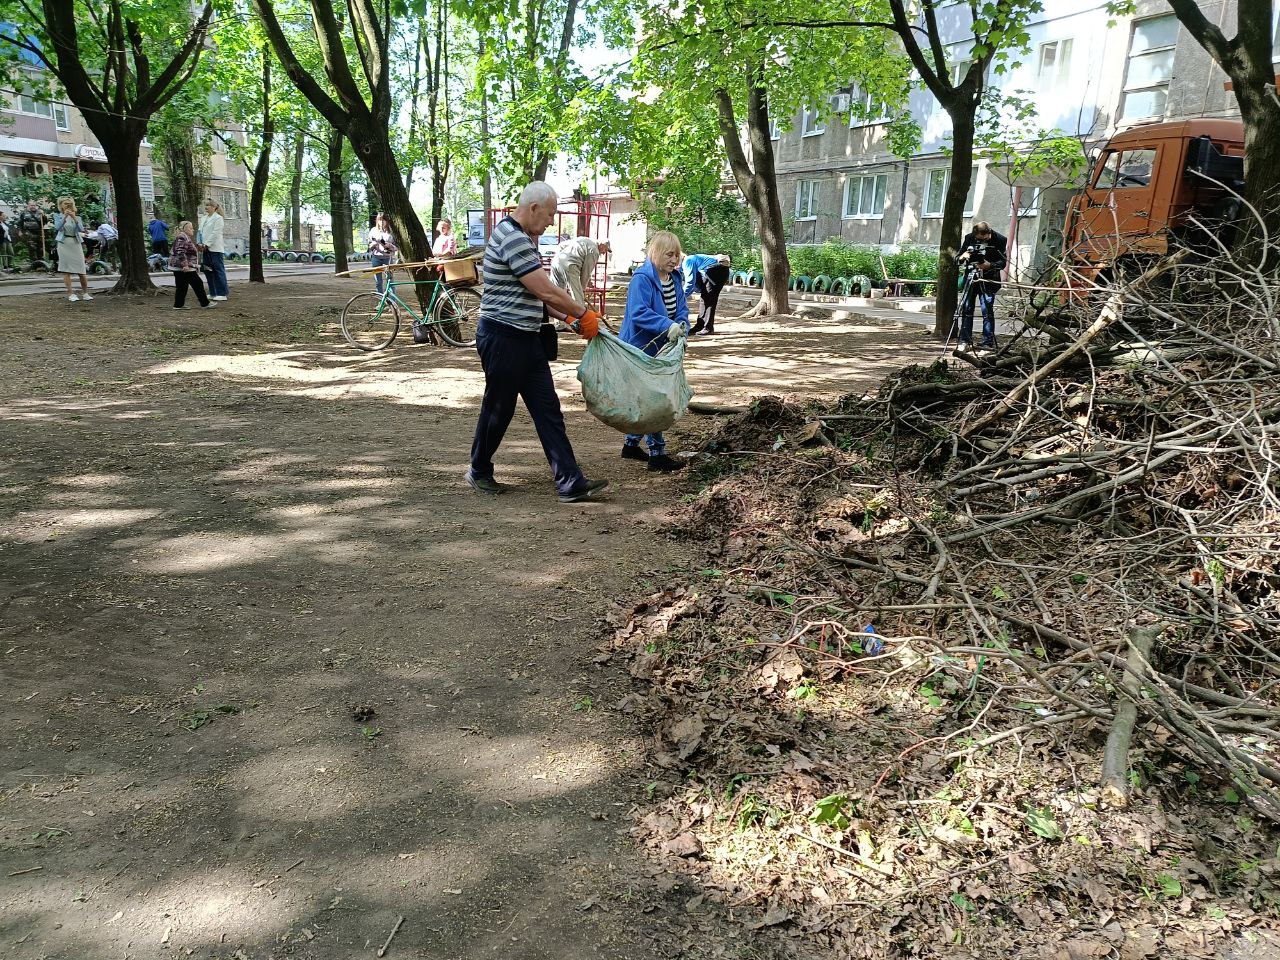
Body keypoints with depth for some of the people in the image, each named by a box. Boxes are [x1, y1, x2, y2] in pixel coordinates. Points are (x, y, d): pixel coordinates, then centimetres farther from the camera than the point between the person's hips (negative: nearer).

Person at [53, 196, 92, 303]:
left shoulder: (76, 216, 12)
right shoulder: (58, 216, 7)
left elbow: (81, 229, -4)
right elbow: (57, 227, -9)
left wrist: (74, 217, -16)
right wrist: (65, 217, -20)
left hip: (76, 243, 2)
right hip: (64, 243, -1)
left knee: (81, 270, -1)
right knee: (66, 270, -3)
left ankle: (85, 293, 10)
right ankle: (70, 294, -3)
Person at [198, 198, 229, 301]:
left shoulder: (218, 218, -5)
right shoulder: (203, 218, 19)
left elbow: (215, 233, -12)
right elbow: (200, 232, 17)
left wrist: (206, 244, -15)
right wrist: (200, 244, 3)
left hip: (215, 248, -8)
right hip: (206, 248, 8)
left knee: (219, 270, -7)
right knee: (208, 270, 7)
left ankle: (223, 293, -6)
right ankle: (213, 293, 12)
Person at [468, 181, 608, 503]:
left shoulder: (523, 237, 15)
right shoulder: (512, 238, -18)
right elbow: (546, 291, -21)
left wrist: (569, 317, 11)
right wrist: (583, 313, -9)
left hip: (528, 338, 10)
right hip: (503, 338, -10)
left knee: (548, 410, 4)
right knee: (498, 409, 6)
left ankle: (570, 482, 4)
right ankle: (479, 471, 27)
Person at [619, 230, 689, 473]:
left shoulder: (676, 278, 8)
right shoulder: (642, 279, -18)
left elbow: (682, 309, 9)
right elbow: (638, 313, -28)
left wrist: (682, 326, -13)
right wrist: (668, 326, -36)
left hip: (661, 349, 8)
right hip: (641, 348, -8)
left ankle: (631, 444, 30)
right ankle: (657, 453, 0)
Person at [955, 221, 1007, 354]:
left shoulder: (998, 240, -5)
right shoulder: (969, 238, 3)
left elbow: (1003, 262, -4)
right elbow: (957, 259, 8)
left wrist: (989, 265, -22)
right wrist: (962, 257, -15)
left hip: (988, 280, -3)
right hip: (971, 278, 3)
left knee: (987, 310, -7)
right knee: (966, 309, -1)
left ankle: (988, 343, 0)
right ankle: (965, 342, 4)